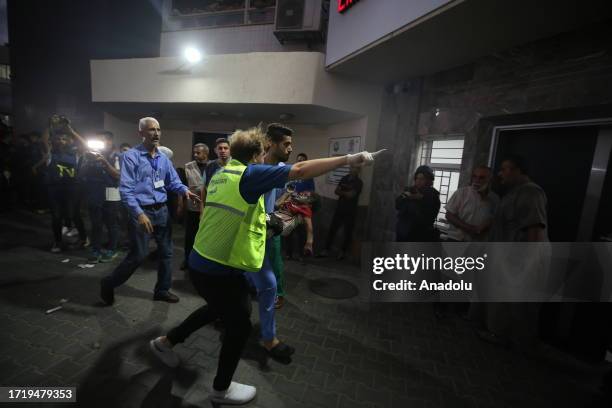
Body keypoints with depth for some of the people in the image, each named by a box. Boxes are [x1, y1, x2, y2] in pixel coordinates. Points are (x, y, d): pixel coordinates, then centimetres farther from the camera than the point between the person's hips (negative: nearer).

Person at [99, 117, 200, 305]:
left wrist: (185, 190, -12)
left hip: (162, 210, 6)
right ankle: (109, 284, 24)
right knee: (138, 254, -3)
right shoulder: (131, 156, -10)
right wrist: (139, 213, -24)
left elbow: (172, 181, 11)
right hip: (142, 211, -6)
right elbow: (126, 189, -15)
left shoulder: (163, 157, 8)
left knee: (166, 251, 12)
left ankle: (162, 289, 30)